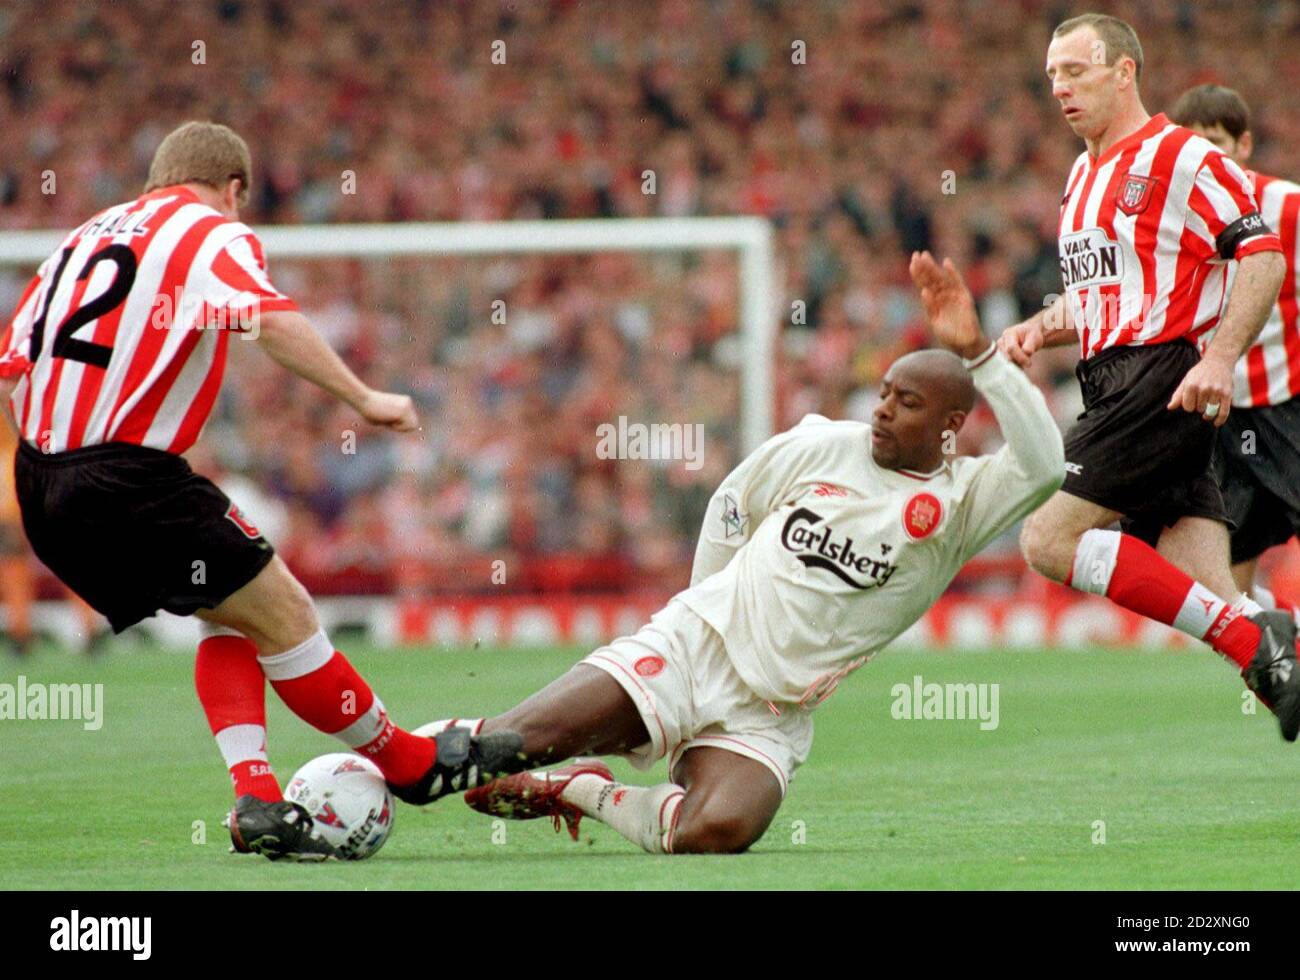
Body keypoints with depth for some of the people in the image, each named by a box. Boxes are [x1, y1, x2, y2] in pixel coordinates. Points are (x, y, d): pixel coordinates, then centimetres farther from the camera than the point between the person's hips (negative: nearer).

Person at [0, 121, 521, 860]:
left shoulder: (86, 237, 21)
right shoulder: (215, 235, 0)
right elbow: (271, 320, -21)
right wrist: (362, 397, -21)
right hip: (131, 478, -8)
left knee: (232, 619, 19)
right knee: (284, 615, 2)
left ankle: (255, 798, 8)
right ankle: (410, 764, 12)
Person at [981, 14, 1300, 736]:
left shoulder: (1178, 157, -6)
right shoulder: (1083, 175, 21)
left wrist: (1220, 358, -22)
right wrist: (1041, 327, 11)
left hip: (1165, 381, -8)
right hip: (1114, 386, 8)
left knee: (1050, 540, -17)